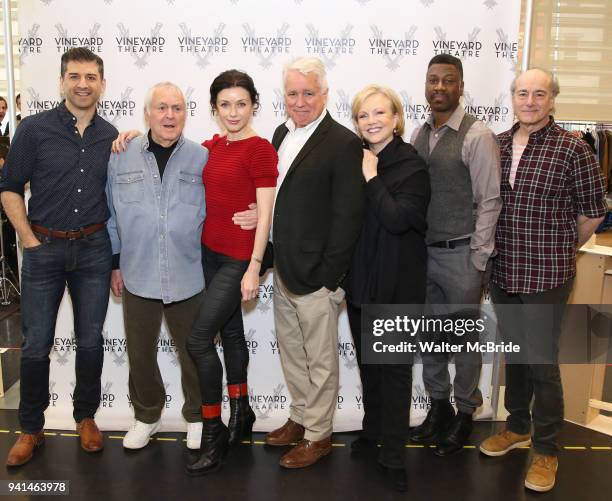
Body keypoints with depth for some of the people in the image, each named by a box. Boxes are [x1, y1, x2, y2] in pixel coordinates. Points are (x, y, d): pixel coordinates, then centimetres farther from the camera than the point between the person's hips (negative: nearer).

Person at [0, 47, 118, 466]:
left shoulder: (111, 137, 4)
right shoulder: (35, 129, -3)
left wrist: (117, 257, 6)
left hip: (94, 248, 2)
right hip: (45, 247, -2)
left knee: (91, 340, 10)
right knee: (36, 344, 5)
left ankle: (86, 417, 28)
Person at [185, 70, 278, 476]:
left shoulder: (261, 149, -13)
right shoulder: (212, 146, 8)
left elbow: (265, 214, -15)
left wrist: (254, 269, -17)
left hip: (240, 257, -7)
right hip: (211, 251, 7)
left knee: (199, 338, -9)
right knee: (230, 331, 17)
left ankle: (214, 433, 7)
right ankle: (241, 414, 34)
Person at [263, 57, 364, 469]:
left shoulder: (343, 144, -13)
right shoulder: (282, 134, 10)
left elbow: (347, 216, -16)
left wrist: (330, 276, -16)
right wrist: (272, 261, 9)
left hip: (315, 276, -7)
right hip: (282, 270, 8)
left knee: (320, 360, 8)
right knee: (292, 353, 21)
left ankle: (319, 435, 25)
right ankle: (300, 418, 39)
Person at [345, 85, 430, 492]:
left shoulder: (412, 164, -11)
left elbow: (398, 218, -24)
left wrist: (371, 178, -18)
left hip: (397, 283, -6)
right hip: (360, 278, 6)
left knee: (394, 366, 4)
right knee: (368, 361, 18)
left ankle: (394, 454, 17)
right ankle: (373, 430, 37)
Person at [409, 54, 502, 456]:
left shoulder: (477, 136, -11)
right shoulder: (418, 135, 7)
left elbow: (490, 202, -11)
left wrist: (477, 261, -12)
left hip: (460, 255, -6)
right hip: (422, 252, 6)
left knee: (464, 337, 8)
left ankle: (465, 414, 26)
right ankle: (439, 405, 33)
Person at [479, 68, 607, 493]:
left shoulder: (572, 149, -9)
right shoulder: (497, 144, 4)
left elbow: (594, 210, -2)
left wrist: (562, 250, 6)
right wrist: (495, 253, 8)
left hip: (547, 275, -5)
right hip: (502, 271, 5)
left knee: (542, 361, 3)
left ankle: (546, 449, 21)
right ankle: (518, 427, 38)